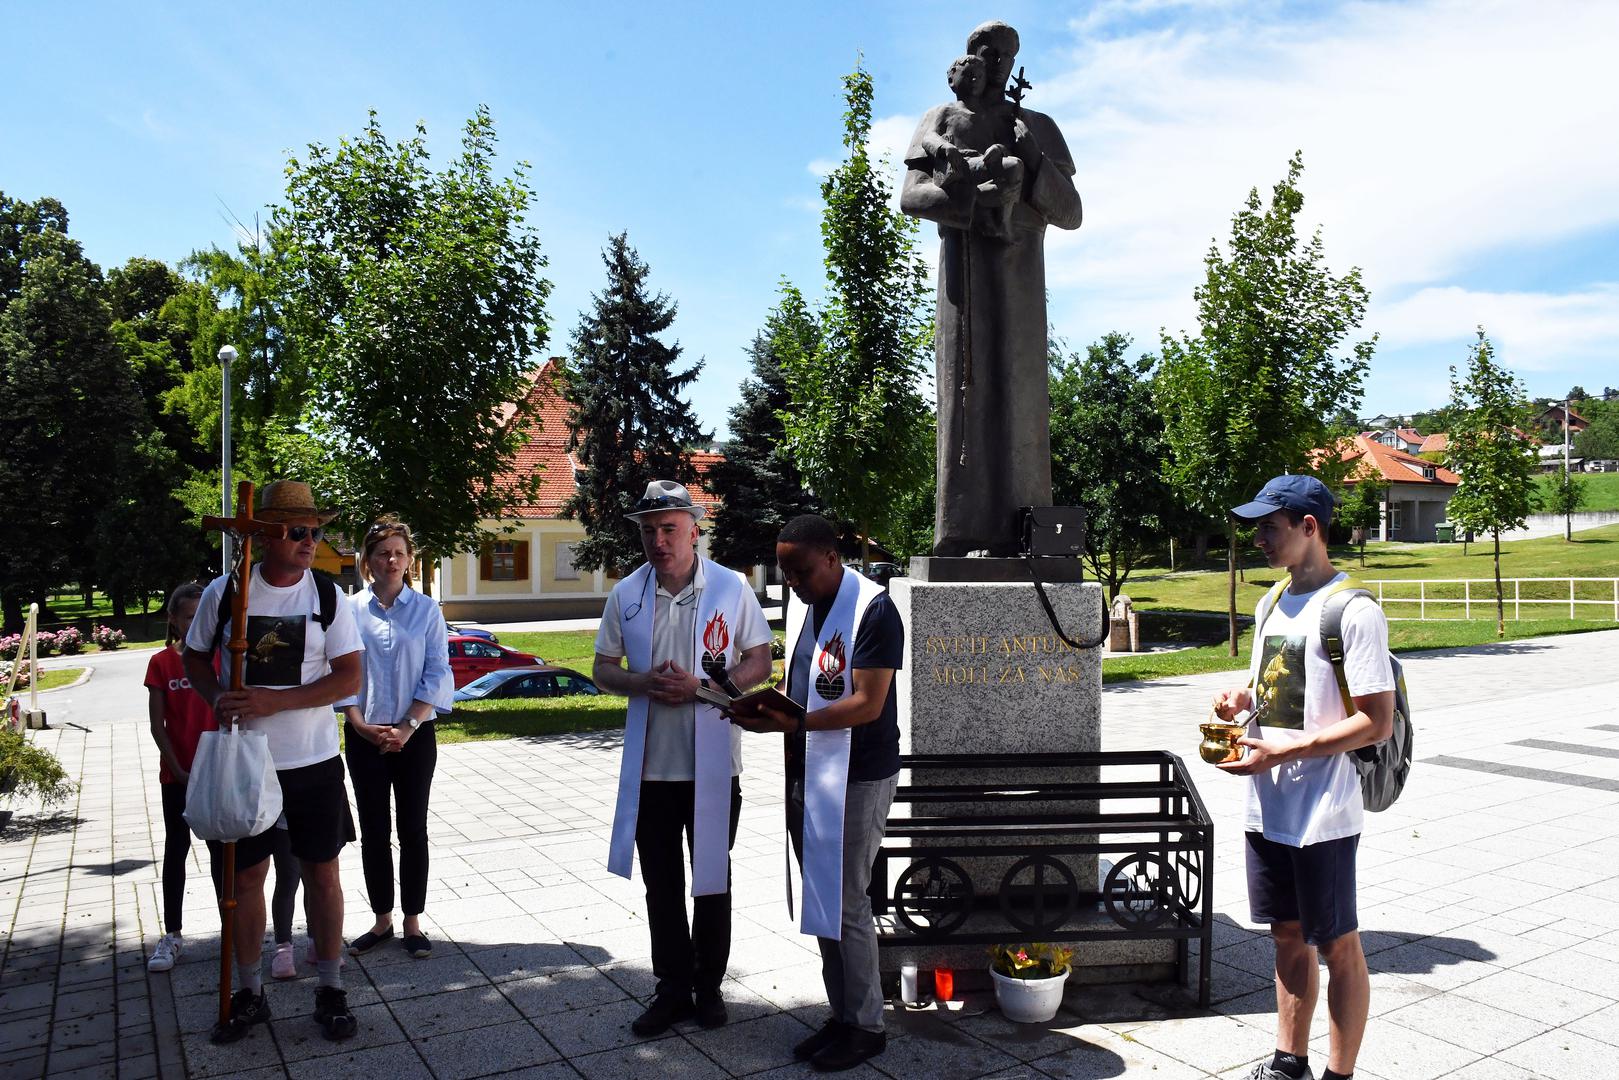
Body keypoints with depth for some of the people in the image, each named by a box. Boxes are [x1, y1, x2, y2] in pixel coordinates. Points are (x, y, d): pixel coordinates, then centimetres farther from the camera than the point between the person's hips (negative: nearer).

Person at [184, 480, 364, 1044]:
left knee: (322, 873, 7)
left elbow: (349, 679, -9)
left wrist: (273, 701, -19)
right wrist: (217, 698, -11)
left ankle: (330, 989, 23)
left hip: (314, 762, -1)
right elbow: (195, 658, 10)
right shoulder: (223, 591, -3)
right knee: (245, 876, 11)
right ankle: (248, 993, 30)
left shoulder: (328, 597, -5)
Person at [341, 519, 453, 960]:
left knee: (413, 831, 6)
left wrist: (407, 727, -12)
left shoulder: (426, 610, -2)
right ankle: (381, 920, 24)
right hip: (365, 737, 1)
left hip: (414, 736, -1)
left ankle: (412, 923, 18)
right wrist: (361, 725, -10)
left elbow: (437, 676, -4)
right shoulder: (350, 610, 0)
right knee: (373, 832, 10)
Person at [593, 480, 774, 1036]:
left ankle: (708, 986, 30)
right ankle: (672, 988, 28)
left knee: (712, 880, 13)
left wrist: (703, 685, -18)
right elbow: (603, 670, 7)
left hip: (712, 764, -2)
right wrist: (642, 683, -15)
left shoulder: (731, 588, -6)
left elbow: (760, 661, -2)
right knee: (661, 883, 13)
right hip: (649, 765, 2)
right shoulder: (626, 594, 2)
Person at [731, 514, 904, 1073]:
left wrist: (794, 722, -29)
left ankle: (866, 1027, 16)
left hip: (857, 779, -8)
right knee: (820, 900, 14)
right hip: (805, 774, 8)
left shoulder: (872, 610, -16)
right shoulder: (801, 605, 11)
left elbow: (867, 704, -21)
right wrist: (764, 711, -1)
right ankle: (841, 1015, 28)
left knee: (845, 905, -1)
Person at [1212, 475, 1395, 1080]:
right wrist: (1243, 699, 1)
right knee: (1288, 937, 18)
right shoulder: (1272, 604, 11)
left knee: (1337, 946, 7)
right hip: (1267, 807, 8)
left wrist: (1282, 752, -21)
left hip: (1322, 814, -8)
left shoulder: (1352, 611, -15)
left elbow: (1378, 723, -18)